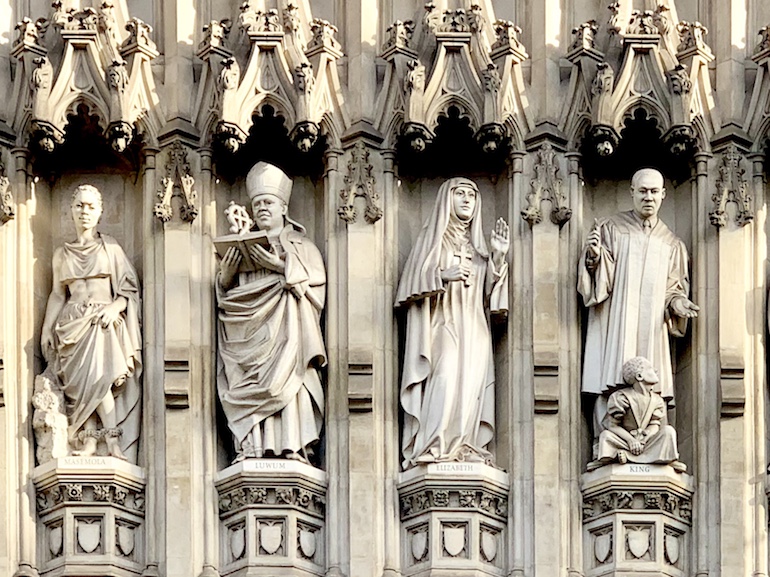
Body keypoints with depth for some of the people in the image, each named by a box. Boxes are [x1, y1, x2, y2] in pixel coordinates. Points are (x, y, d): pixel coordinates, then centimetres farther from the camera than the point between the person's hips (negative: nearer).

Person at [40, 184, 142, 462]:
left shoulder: (110, 248, 12)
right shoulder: (62, 254, 18)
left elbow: (129, 289, 9)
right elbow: (58, 295, 21)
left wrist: (114, 308, -10)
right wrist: (48, 329, 10)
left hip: (104, 323, -1)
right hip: (74, 325, 2)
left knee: (96, 371, -28)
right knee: (88, 378, -24)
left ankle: (89, 440, -29)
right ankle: (112, 440, -29)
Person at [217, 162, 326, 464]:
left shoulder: (302, 247, 15)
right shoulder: (243, 247, 23)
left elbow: (316, 286, 0)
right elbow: (227, 295, 18)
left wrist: (282, 267, -11)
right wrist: (226, 275, -4)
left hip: (286, 327, -3)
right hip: (251, 331, 3)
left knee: (286, 377, -22)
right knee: (250, 379, -15)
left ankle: (292, 445, -26)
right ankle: (252, 447, -22)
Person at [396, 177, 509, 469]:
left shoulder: (476, 243, 22)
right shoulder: (432, 236, 10)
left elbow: (487, 287, 16)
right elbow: (416, 276, -1)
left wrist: (498, 256, 2)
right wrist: (443, 276, -19)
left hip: (474, 327, 5)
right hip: (442, 322, -5)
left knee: (472, 381, -9)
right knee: (446, 377, -23)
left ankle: (463, 447, -10)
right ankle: (434, 445, -26)